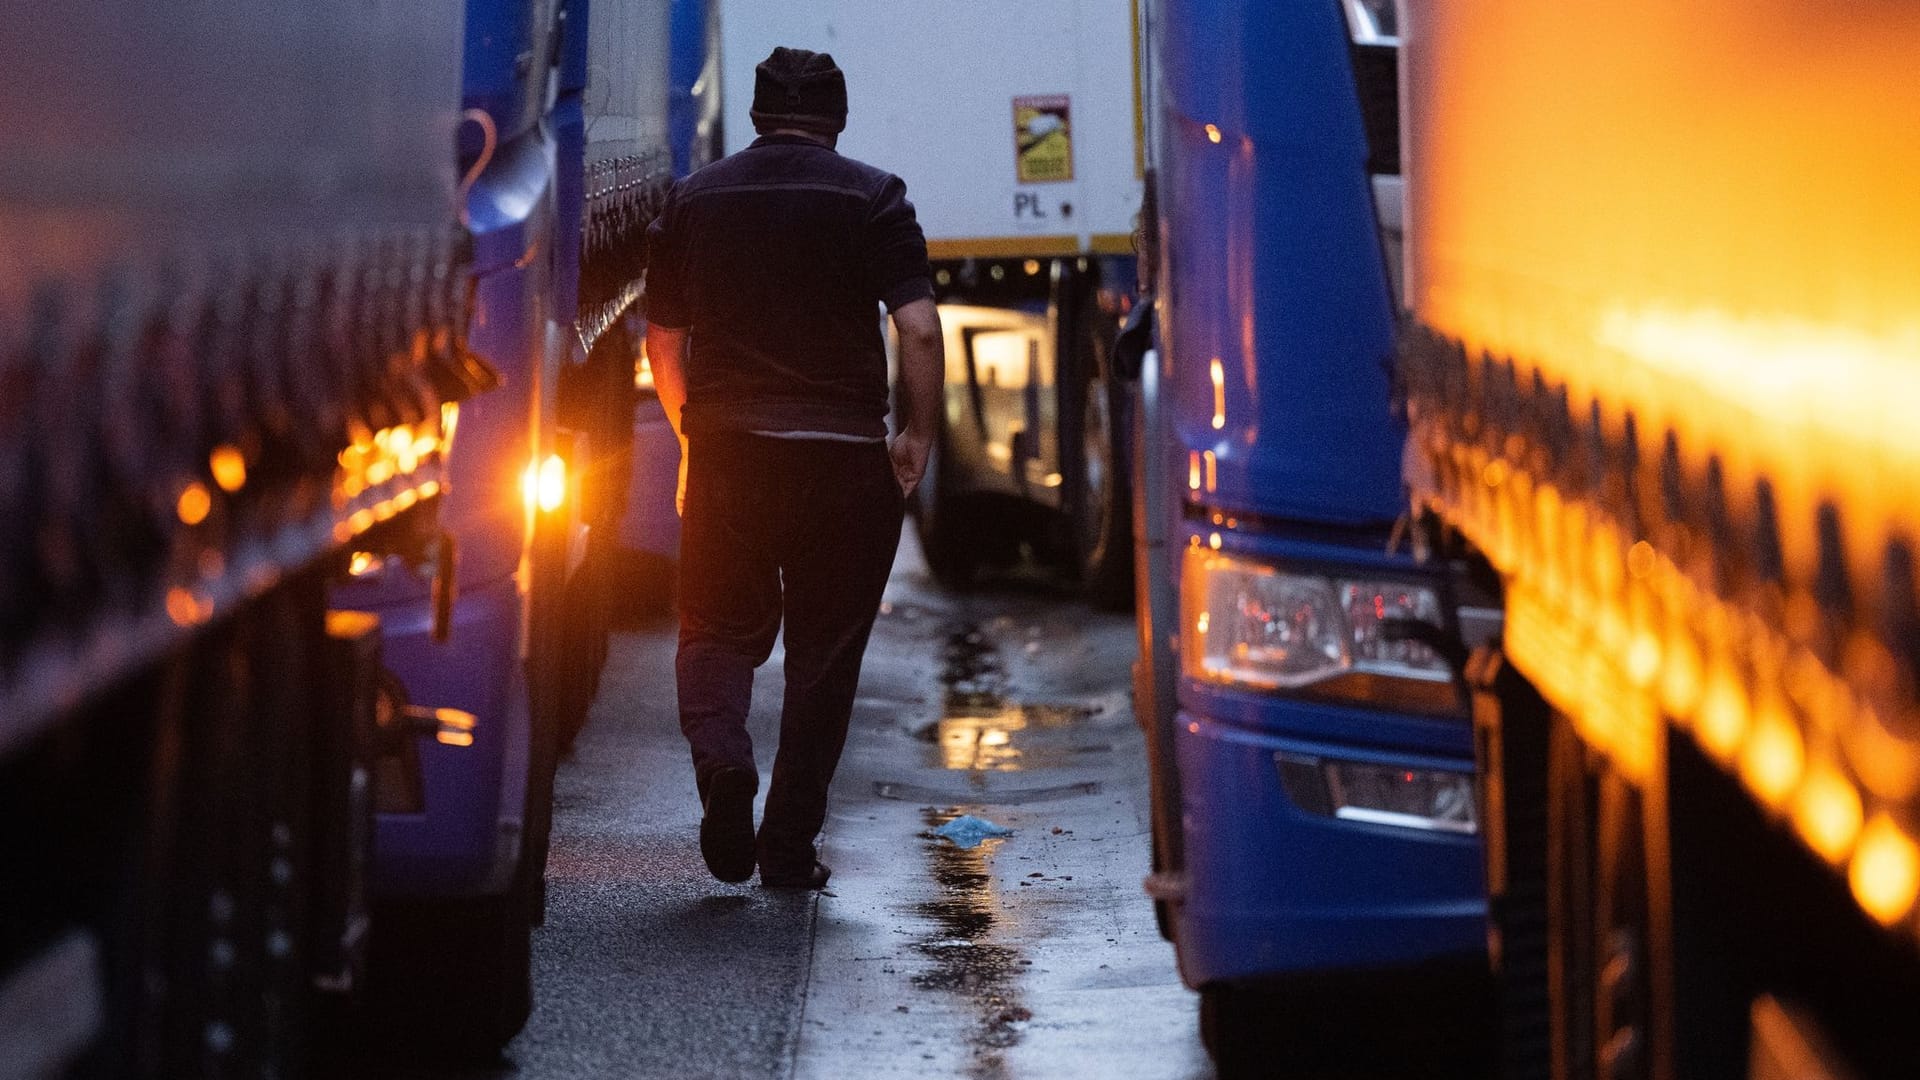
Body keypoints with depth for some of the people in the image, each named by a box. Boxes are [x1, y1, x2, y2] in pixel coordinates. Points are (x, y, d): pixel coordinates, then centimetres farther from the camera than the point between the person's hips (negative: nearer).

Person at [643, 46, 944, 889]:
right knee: (824, 652, 9)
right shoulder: (871, 197, -1)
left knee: (718, 628, 12)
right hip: (843, 457, -1)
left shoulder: (693, 200, 8)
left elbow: (662, 340, 14)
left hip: (726, 450, 2)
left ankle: (720, 755, -18)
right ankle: (789, 845, 10)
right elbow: (919, 329, -10)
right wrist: (917, 435, 3)